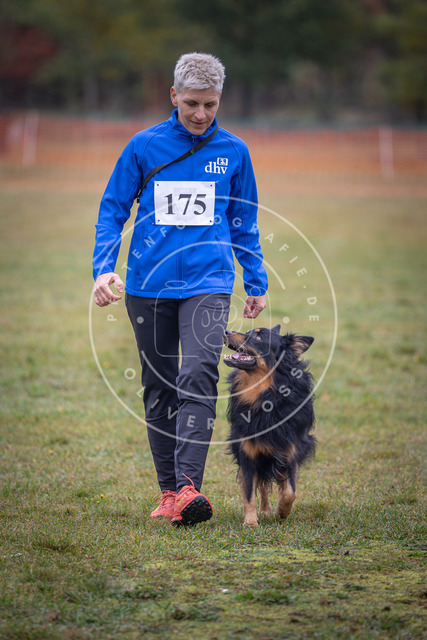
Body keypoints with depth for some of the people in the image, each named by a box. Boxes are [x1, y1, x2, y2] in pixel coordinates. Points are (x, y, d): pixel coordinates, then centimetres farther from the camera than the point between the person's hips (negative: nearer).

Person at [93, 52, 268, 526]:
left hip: (208, 281, -1)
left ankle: (188, 488, -25)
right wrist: (103, 269, -6)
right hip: (149, 283, 1)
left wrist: (256, 283, 17)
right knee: (159, 386, 7)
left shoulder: (233, 151, 7)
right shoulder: (144, 146, 3)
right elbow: (112, 209, 7)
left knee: (199, 375, -19)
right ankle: (168, 491, 16)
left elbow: (244, 222, 16)